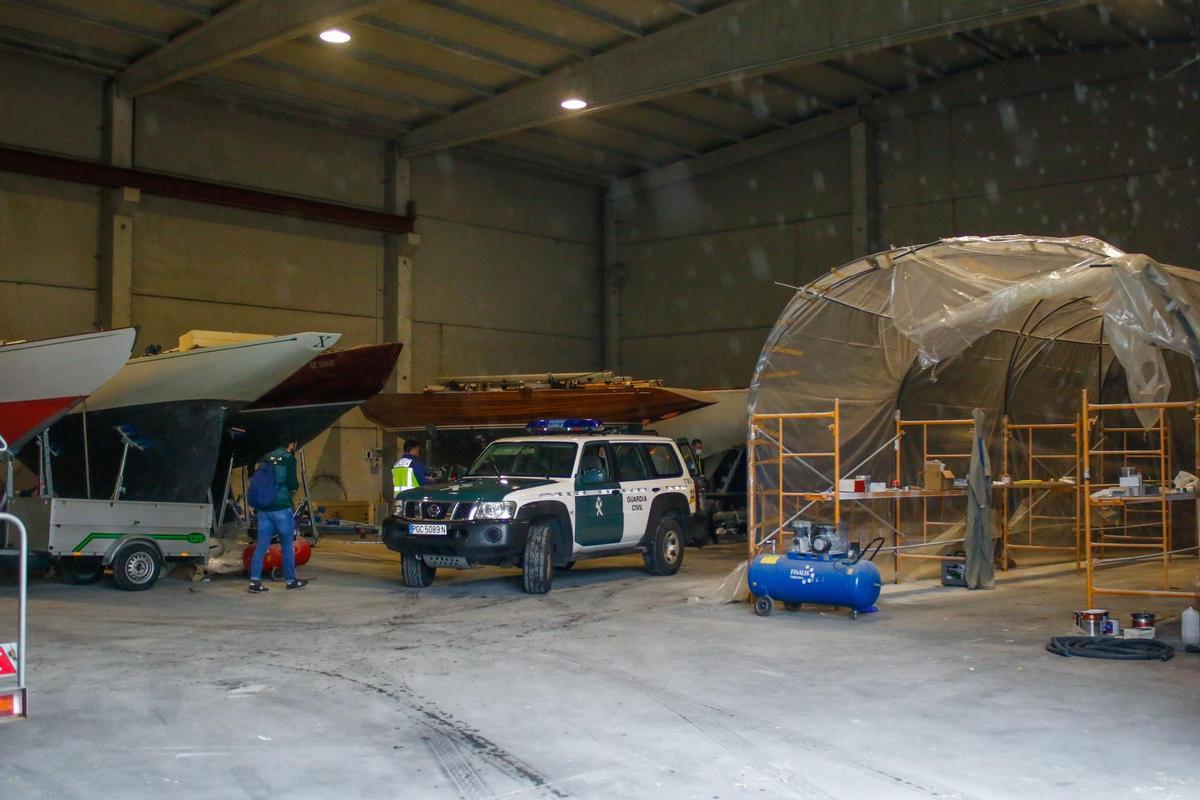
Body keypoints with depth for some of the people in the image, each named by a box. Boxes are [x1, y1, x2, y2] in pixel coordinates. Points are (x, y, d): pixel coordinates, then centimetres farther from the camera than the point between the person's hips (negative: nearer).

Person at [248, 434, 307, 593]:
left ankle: (255, 580, -5)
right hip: (281, 507, -5)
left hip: (264, 507, 5)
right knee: (287, 544, 7)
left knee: (261, 544, 3)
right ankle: (291, 580, 16)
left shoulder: (266, 458, 11)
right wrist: (297, 484, 9)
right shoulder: (289, 458, -6)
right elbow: (292, 483, -12)